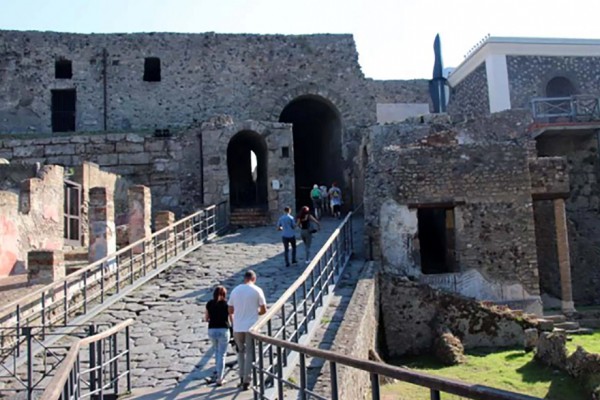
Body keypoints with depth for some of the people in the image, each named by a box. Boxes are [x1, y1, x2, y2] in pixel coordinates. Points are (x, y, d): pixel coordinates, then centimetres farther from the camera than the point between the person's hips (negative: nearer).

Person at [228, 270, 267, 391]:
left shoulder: (235, 290, 5)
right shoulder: (257, 290, -6)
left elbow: (230, 311, 10)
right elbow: (264, 310, -6)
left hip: (237, 327, 3)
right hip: (251, 327, -3)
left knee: (241, 351, 21)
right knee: (250, 353, 6)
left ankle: (242, 378, 20)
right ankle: (246, 381, 4)